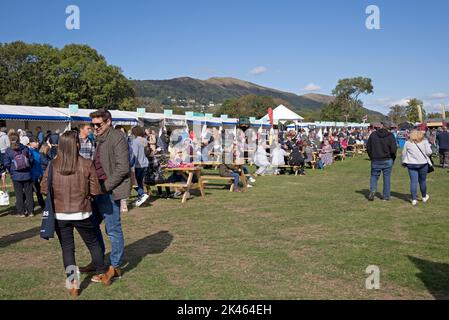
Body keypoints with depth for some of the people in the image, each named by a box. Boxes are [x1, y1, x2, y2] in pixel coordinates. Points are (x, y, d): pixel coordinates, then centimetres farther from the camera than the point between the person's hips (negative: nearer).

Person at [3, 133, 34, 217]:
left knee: (19, 195, 8)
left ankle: (21, 212, 12)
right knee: (29, 193, 10)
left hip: (16, 176, -1)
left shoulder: (8, 151, -6)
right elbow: (31, 160, -1)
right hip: (27, 175, 1)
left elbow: (6, 164, -7)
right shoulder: (25, 148, -3)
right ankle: (30, 211, 14)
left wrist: (12, 172, 7)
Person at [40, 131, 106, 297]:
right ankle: (102, 274, 33)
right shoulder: (87, 164, -12)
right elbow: (95, 190, -9)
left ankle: (73, 283, 14)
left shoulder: (53, 165, -7)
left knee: (67, 248, 14)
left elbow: (44, 188, 3)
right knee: (93, 243, 18)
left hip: (59, 215, 1)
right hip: (82, 213, -1)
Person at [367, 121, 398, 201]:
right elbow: (393, 149, -13)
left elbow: (368, 147, 1)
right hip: (387, 161, -1)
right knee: (387, 178, 8)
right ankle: (386, 196, 13)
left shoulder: (373, 134, -1)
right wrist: (393, 158, 5)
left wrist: (371, 156, 13)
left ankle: (372, 190, -8)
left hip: (375, 161, 1)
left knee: (374, 176, 15)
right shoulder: (390, 136, -7)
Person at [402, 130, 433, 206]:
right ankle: (424, 197, 30)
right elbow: (429, 152, -4)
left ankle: (414, 199, -4)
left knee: (413, 181, 0)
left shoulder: (408, 143, 3)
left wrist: (404, 162, 21)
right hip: (423, 163, 0)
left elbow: (403, 153, 8)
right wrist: (429, 146, 16)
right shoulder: (424, 141, 0)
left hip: (411, 164, 0)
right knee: (422, 181, 13)